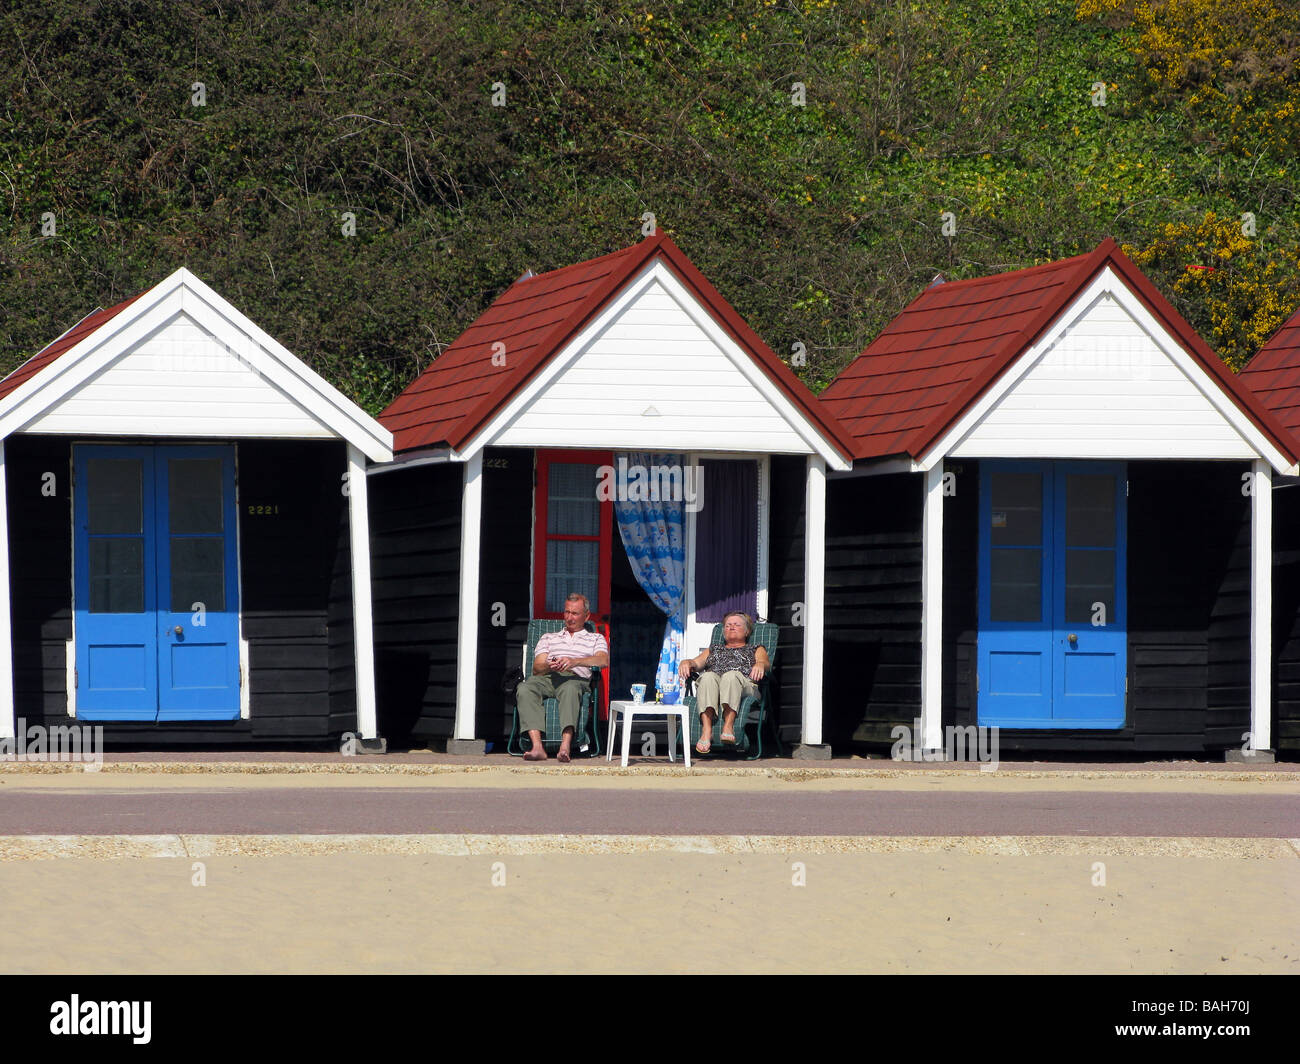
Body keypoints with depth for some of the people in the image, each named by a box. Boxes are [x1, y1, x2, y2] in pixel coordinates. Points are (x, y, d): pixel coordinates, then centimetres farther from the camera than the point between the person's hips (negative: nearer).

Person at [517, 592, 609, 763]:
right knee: (524, 689, -35)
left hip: (575, 678, -2)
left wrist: (575, 662, -15)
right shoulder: (548, 638, 34)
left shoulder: (596, 639, 26)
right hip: (546, 677, 2)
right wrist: (548, 666, -8)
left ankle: (565, 747, -58)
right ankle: (537, 747, -47)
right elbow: (537, 667, 18)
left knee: (570, 689, -42)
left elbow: (603, 661, 3)